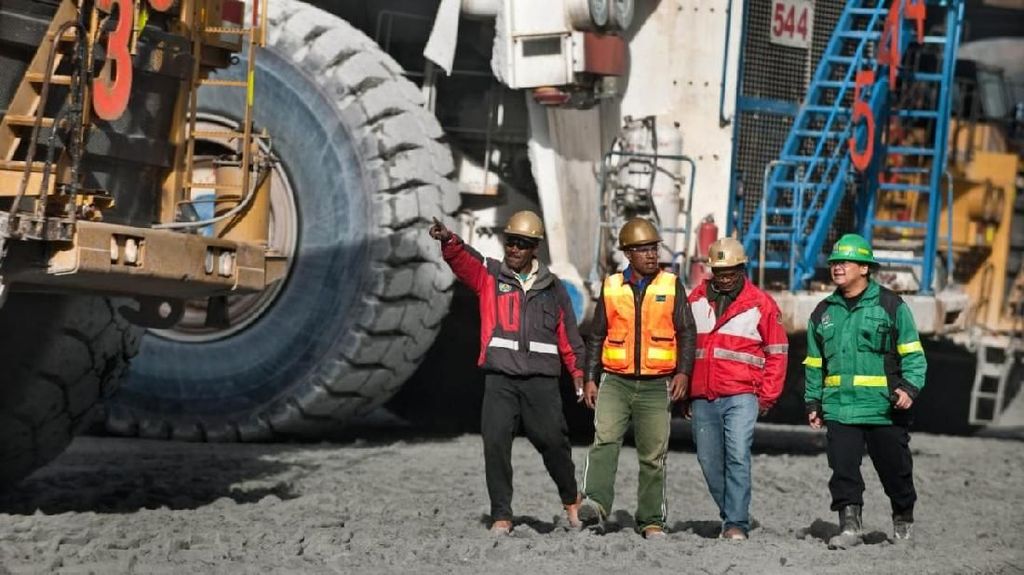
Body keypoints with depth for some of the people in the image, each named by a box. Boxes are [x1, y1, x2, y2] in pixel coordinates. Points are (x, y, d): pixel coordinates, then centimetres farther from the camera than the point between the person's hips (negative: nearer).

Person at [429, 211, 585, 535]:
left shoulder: (552, 288, 12)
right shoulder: (489, 276, 7)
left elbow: (568, 333, 15)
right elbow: (463, 260, -13)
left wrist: (578, 372, 8)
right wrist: (448, 240, -34)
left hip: (542, 380, 1)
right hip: (500, 380, 0)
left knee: (552, 441, 1)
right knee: (496, 444, -9)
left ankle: (571, 500, 26)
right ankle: (501, 516, -1)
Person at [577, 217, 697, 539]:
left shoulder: (672, 286, 6)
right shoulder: (611, 287, 9)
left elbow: (687, 333, 5)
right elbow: (596, 337, 14)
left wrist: (683, 371, -9)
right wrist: (590, 379, 8)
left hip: (656, 385, 0)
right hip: (615, 381, 0)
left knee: (653, 455, 3)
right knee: (605, 439, -21)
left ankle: (651, 521, 11)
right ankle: (595, 503, -30)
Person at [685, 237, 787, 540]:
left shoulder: (761, 304, 1)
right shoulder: (696, 300, 11)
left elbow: (777, 352, 4)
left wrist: (767, 396, -1)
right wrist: (683, 393, 13)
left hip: (741, 397, -4)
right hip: (702, 399, 4)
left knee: (738, 457, -16)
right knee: (710, 462, 8)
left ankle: (737, 524, -13)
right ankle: (730, 517, 22)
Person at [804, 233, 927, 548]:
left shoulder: (891, 306, 0)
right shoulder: (823, 312, 12)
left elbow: (912, 354, -1)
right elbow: (815, 363, 20)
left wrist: (909, 387, -15)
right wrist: (813, 402, 16)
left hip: (885, 408, -3)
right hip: (839, 408, 3)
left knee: (894, 468, 9)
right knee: (843, 469, -8)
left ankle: (903, 518, 31)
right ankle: (849, 526, -4)